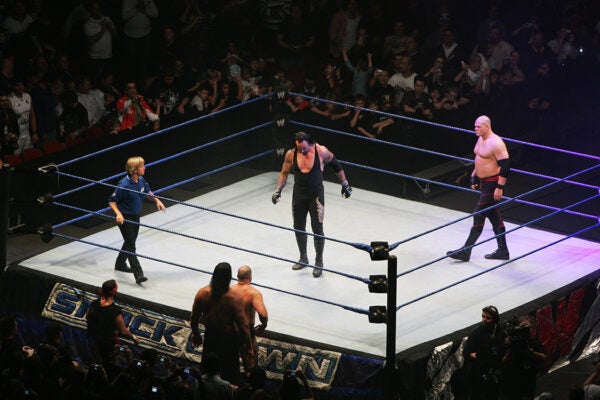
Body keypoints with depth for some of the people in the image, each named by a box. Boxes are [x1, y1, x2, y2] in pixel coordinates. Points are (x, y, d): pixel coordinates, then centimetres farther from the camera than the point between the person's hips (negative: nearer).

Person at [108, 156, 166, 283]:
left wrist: (157, 200, 3)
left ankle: (120, 264, 44)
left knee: (130, 242, 22)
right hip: (125, 218, -8)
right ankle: (138, 274, -10)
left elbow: (147, 192, 17)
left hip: (136, 216, 8)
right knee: (131, 245, -8)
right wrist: (118, 213, -33)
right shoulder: (124, 185, -28)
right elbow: (112, 201, -20)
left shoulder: (141, 180, -5)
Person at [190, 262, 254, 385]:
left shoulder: (202, 293, -13)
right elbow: (243, 326, -21)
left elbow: (194, 319, 1)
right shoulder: (235, 299, -24)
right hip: (229, 340, -4)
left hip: (210, 338, 4)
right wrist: (248, 349, -12)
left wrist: (195, 334, 20)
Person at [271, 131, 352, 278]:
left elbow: (336, 165, 0)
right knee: (298, 228, 13)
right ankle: (303, 259, 32)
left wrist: (345, 184, 6)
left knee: (317, 229, -3)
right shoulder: (291, 154, -8)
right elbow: (284, 173, 6)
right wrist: (278, 190, -3)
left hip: (316, 195, -3)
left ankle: (319, 262, 9)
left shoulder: (321, 152, -16)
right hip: (299, 194, 4)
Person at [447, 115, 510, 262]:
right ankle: (502, 251, 21)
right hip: (483, 182, 10)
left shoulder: (496, 143, -21)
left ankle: (465, 251, -4)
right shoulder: (480, 140, 9)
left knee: (479, 215, -8)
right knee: (494, 216, 14)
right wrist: (474, 177, 23)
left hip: (493, 183, -10)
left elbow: (505, 165, -23)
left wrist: (500, 187, -24)